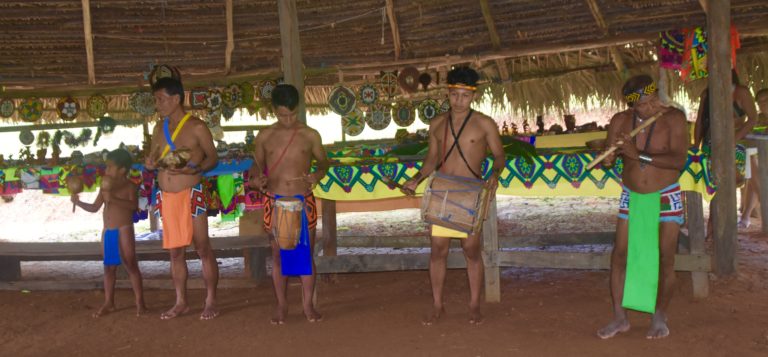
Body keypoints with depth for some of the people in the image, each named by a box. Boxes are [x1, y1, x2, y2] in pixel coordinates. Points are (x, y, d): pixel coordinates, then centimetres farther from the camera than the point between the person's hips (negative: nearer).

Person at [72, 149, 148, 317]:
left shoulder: (129, 185, -6)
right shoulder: (106, 186, 11)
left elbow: (134, 205, -22)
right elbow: (94, 207, 14)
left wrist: (113, 198, -29)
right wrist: (78, 202, 0)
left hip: (124, 229, -6)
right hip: (107, 231, 7)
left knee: (130, 264, -8)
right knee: (109, 267, 11)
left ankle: (140, 302, -3)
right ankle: (108, 303, 20)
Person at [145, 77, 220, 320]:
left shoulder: (196, 127, -6)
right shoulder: (159, 129, 12)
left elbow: (213, 157, -2)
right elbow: (152, 160, 19)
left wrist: (194, 169, -21)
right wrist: (150, 164, -5)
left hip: (190, 195, -6)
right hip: (167, 197, 6)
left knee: (203, 248, 0)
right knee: (175, 252, 11)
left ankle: (211, 301, 9)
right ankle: (181, 302, 21)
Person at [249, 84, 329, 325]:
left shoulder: (310, 135, 0)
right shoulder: (264, 136, 2)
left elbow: (323, 161, 11)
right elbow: (257, 165, 12)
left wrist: (318, 174, -11)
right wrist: (256, 178, -10)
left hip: (304, 201, -1)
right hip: (275, 202, 1)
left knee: (306, 253, 4)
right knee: (278, 255, 7)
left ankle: (308, 305, 15)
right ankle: (281, 305, 19)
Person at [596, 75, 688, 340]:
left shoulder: (673, 119, -16)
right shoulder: (620, 121, -5)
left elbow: (679, 160, -26)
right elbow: (607, 156, -5)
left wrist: (639, 155, -33)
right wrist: (608, 158, -29)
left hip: (666, 198, -3)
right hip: (631, 198, 3)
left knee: (665, 259, -3)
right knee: (620, 255, 0)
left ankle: (659, 318, 14)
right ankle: (620, 318, 12)